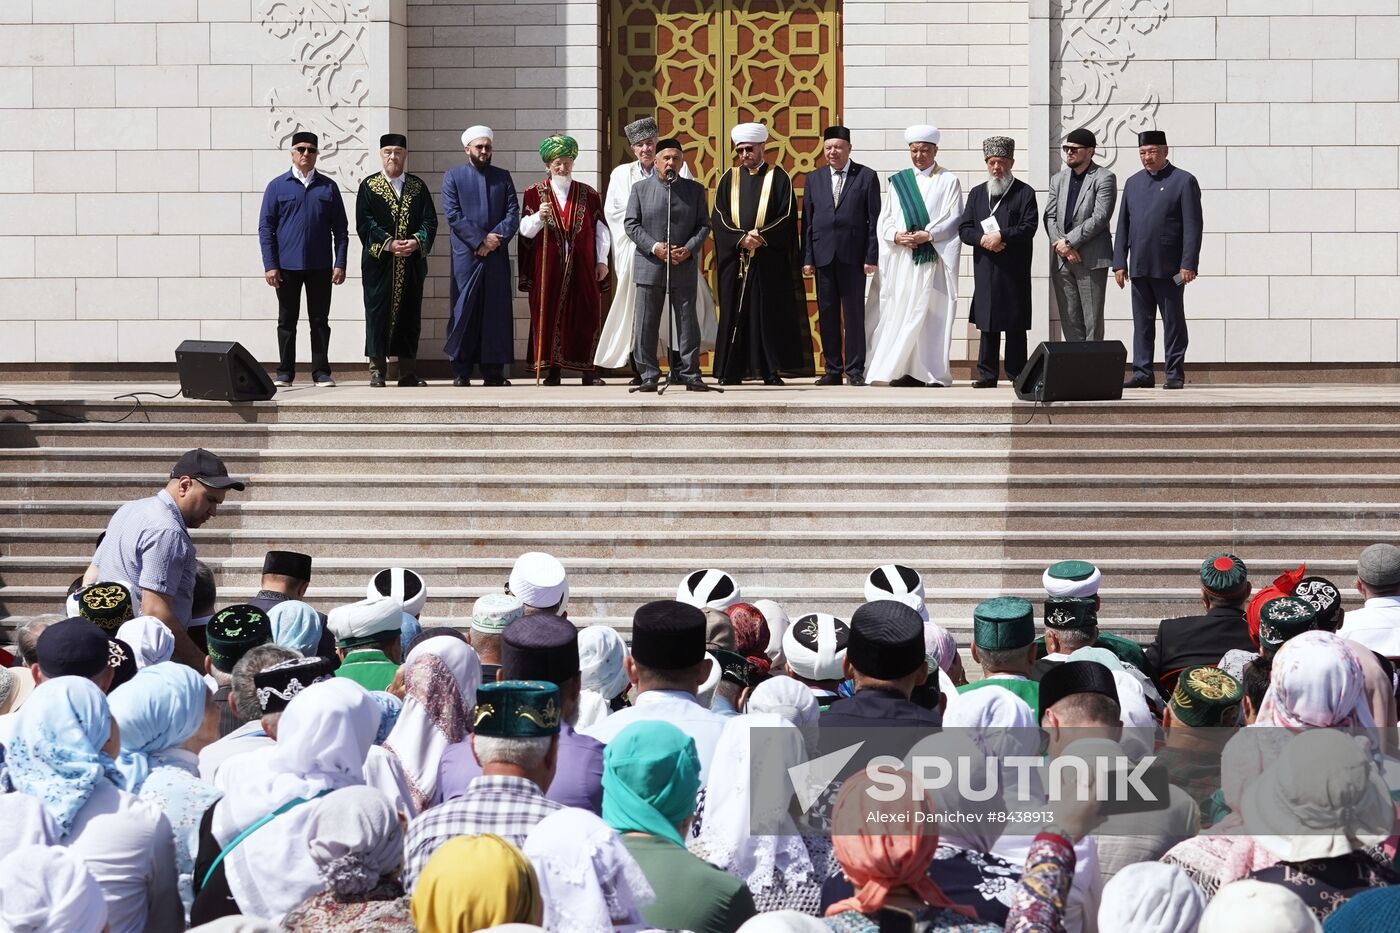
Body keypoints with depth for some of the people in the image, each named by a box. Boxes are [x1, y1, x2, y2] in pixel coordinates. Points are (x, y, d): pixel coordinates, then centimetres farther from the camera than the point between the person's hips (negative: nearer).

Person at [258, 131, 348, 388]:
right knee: (287, 321, 5)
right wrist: (270, 265, -7)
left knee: (320, 320, 4)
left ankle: (321, 372, 10)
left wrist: (340, 264, -1)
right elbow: (265, 227, 1)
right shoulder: (277, 186, 3)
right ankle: (285, 372, 11)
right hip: (287, 266, -1)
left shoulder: (328, 188, 7)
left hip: (320, 267, 1)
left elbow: (341, 229, 7)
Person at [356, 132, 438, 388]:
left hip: (412, 262, 2)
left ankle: (408, 373, 9)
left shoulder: (418, 187, 12)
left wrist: (417, 242, -14)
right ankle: (377, 371, -2)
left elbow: (430, 221, 5)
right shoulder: (369, 186, 5)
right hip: (379, 261, -2)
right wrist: (388, 244, -16)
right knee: (378, 314, -4)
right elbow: (364, 224, -4)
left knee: (410, 316, 4)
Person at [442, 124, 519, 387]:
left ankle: (494, 371, 3)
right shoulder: (453, 177, 7)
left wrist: (495, 239, -10)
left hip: (497, 256, 2)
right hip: (465, 256, -2)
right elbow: (453, 215, -3)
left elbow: (513, 214, 6)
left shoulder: (502, 177, 15)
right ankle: (461, 371, 0)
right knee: (464, 311, -4)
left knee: (496, 311, 0)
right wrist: (481, 240, -12)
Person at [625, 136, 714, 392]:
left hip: (685, 266, 1)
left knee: (687, 322, 2)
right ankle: (648, 375, 6)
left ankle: (689, 373, 8)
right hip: (649, 265, -1)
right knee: (646, 323, 0)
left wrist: (689, 249, -11)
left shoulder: (695, 190, 9)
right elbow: (630, 224, 1)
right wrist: (654, 247, -12)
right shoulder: (640, 188, 6)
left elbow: (703, 226, 7)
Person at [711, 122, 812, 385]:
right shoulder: (729, 179, 11)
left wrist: (762, 236, -14)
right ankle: (731, 371, 2)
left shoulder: (778, 177, 5)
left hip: (770, 260, -2)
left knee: (770, 313, -4)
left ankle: (771, 371, -2)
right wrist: (741, 238, -11)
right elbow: (719, 218, 4)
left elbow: (787, 216, -2)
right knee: (734, 313, 0)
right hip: (734, 258, 2)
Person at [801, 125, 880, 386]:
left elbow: (874, 219, 0)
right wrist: (807, 258, 2)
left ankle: (855, 370, 3)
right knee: (827, 314, 4)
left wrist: (871, 257, -7)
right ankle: (832, 369, 10)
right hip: (823, 255, 3)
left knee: (854, 313, -1)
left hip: (853, 255, -3)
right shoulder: (813, 178, 12)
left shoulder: (866, 177, 3)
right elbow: (807, 220, 9)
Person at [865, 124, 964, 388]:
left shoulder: (949, 181, 6)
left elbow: (954, 219, -3)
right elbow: (885, 219, 13)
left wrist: (927, 235, -14)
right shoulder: (899, 181, 16)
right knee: (901, 311, -3)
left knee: (933, 311, -7)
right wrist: (896, 236, -7)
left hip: (934, 256, -3)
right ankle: (909, 371, -1)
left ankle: (934, 372, -5)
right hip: (902, 258, 3)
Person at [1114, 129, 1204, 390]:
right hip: (1139, 268, 5)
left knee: (1173, 322, 1)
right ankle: (1142, 373, 9)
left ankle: (1175, 375, 5)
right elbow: (1123, 226, 15)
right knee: (1142, 323, 6)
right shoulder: (1133, 183, 14)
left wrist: (1188, 264, -14)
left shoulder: (1184, 181, -2)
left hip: (1169, 268, -5)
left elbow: (1193, 226, -7)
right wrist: (1119, 263, 7)